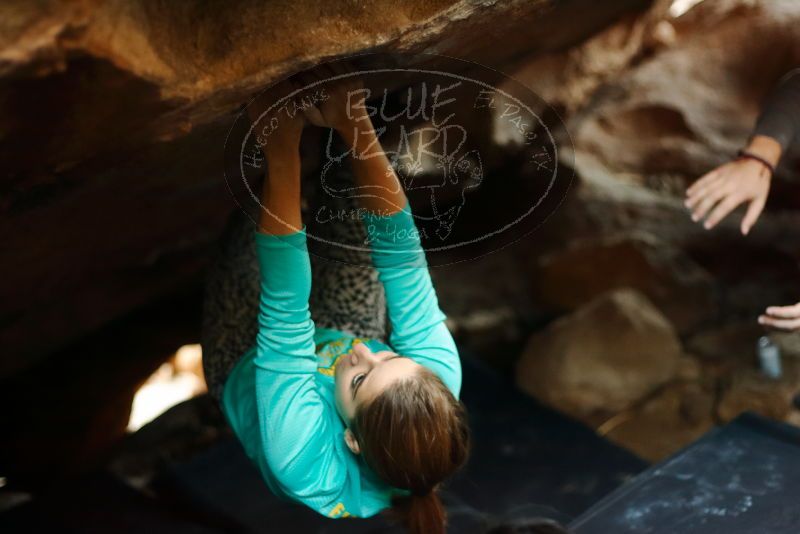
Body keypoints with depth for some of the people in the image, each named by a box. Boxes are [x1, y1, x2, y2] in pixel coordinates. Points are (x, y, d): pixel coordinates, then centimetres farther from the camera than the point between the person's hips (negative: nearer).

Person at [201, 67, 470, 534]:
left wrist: (282, 156, -53)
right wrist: (357, 128, -50)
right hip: (341, 340, 3)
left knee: (252, 227, -15)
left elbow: (284, 316, -49)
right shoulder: (439, 384, -40)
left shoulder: (307, 469, -48)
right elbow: (403, 255, -41)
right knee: (356, 208, -10)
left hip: (244, 366, -2)